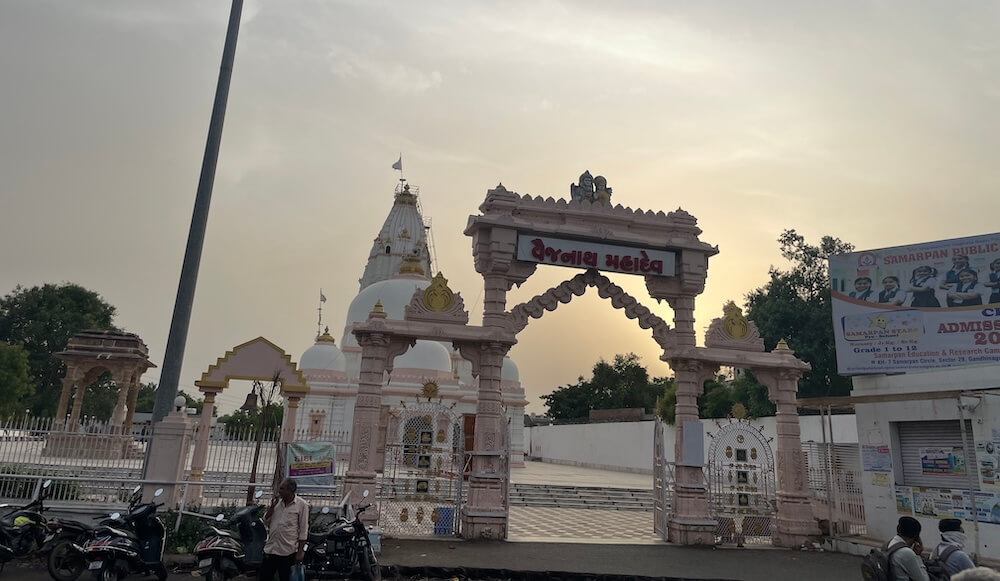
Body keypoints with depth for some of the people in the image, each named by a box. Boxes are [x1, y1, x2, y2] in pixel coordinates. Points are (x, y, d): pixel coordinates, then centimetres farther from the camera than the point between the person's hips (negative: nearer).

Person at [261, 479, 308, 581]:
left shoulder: (301, 505, -9)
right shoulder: (277, 501, 7)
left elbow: (303, 530, -7)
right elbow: (266, 522, 9)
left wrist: (300, 552, -9)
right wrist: (272, 506, -5)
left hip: (288, 552, -5)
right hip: (270, 549, 5)